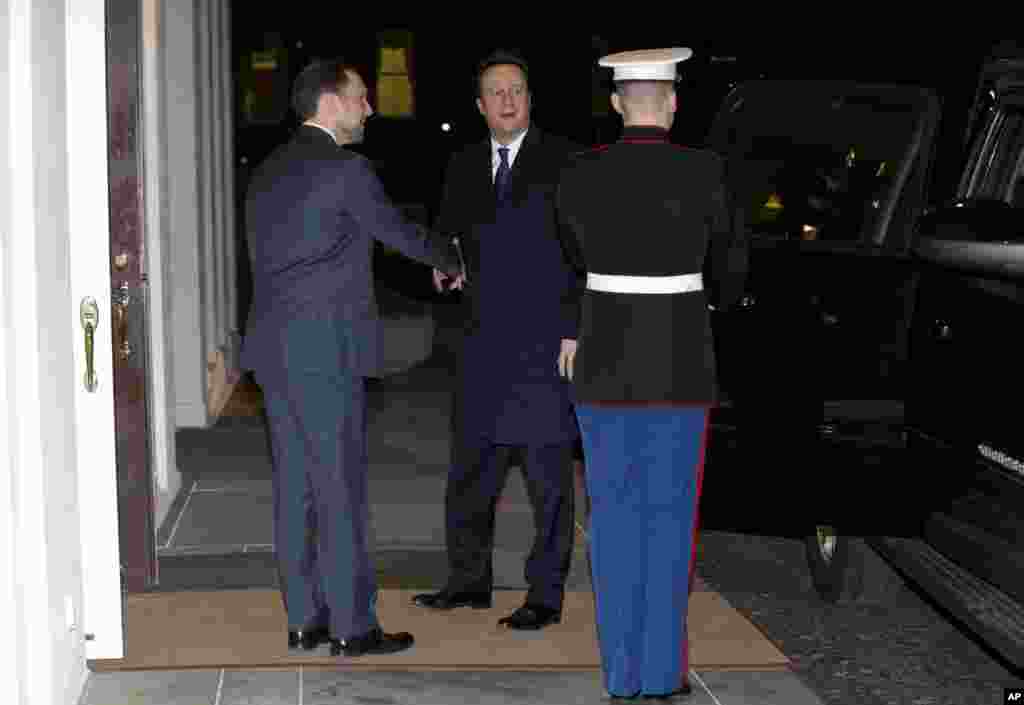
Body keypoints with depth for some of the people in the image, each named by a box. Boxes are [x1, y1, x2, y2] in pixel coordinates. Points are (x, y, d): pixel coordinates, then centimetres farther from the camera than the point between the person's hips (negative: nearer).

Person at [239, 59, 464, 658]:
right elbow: (401, 233, 0)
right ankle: (352, 625, 2)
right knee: (340, 489, -3)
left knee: (296, 485, 10)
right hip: (325, 347, -8)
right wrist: (452, 261, 20)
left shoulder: (268, 172, 15)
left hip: (273, 346, 8)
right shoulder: (346, 170, -9)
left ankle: (305, 619, 15)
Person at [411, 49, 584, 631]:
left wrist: (574, 331, -11)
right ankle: (470, 579, 25)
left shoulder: (563, 161, -3)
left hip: (547, 343, -5)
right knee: (471, 465, 11)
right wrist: (442, 265, -2)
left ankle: (546, 596, 9)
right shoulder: (464, 166, 13)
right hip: (484, 342, 5)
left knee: (548, 472, 0)